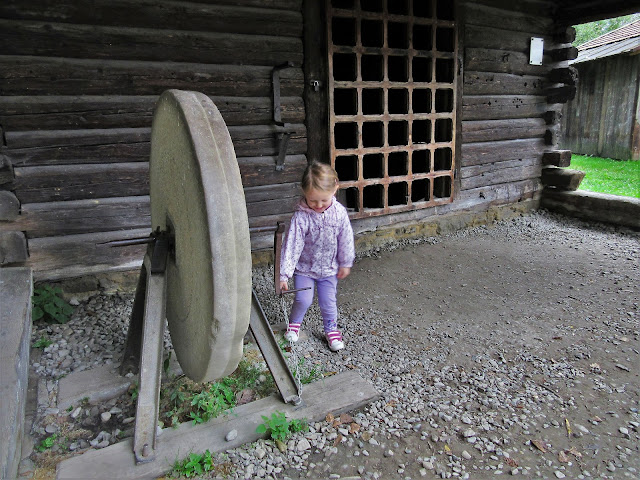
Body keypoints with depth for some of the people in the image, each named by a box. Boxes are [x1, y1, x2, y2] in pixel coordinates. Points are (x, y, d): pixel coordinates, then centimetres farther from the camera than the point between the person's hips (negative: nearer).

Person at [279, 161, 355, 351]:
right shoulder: (301, 216, -23)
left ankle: (331, 329, 36)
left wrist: (345, 264, 5)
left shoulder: (339, 213, -15)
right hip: (304, 267, -2)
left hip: (329, 268, 2)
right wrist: (284, 274, -23)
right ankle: (294, 322, 31)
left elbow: (346, 240, -3)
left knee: (328, 301, 10)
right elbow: (291, 245, -22)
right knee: (303, 300, -2)